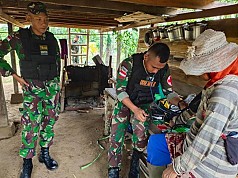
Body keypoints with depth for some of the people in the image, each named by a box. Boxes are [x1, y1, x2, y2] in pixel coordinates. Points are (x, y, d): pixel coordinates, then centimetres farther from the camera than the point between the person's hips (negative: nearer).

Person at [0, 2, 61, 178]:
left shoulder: (52, 39, 5)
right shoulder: (19, 37, -6)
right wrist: (16, 76, -5)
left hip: (52, 87, 4)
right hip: (32, 88, -4)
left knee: (49, 121, 11)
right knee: (31, 125, -3)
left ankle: (45, 154, 30)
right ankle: (27, 162, 17)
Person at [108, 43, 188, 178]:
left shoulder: (164, 69, -10)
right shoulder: (129, 64, -22)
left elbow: (169, 92, -1)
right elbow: (120, 90, -18)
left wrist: (180, 103, -21)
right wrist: (134, 109, -28)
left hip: (144, 105, 2)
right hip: (125, 103, -2)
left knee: (141, 136, -14)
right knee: (116, 138, -6)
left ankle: (135, 164, 13)